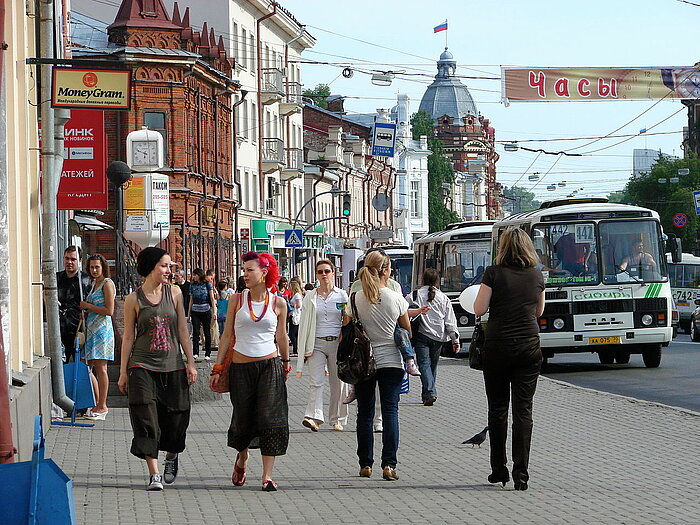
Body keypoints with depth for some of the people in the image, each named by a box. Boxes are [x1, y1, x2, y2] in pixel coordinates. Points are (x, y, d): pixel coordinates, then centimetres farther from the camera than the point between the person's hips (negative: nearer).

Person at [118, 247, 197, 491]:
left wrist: (190, 363, 5)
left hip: (172, 365, 2)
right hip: (143, 366, -2)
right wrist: (123, 372, 1)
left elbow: (182, 331, 8)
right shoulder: (134, 299, -1)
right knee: (147, 418, -10)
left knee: (175, 417, 6)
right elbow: (128, 337, 2)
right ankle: (154, 474, -8)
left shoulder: (174, 293, 5)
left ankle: (171, 457, 35)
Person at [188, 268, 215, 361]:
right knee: (195, 332, -7)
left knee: (207, 332, 1)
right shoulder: (192, 286, 9)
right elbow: (191, 300, 13)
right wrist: (188, 313, 11)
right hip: (195, 311, 2)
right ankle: (196, 354, -9)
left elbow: (212, 298, 0)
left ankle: (208, 354, 7)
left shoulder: (207, 284, 1)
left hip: (206, 311, -2)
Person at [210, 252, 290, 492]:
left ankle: (267, 475, -5)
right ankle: (242, 457, 36)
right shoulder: (237, 301, 2)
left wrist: (285, 365, 22)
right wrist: (217, 368, 2)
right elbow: (227, 335, 5)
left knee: (270, 418, -9)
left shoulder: (278, 304, 2)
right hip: (240, 368, 1)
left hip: (270, 366, 0)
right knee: (243, 419, 5)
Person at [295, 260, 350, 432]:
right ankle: (314, 417, -23)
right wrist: (305, 349, 2)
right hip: (317, 344, 0)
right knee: (315, 382, -13)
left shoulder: (342, 296, 4)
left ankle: (337, 420, 15)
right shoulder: (310, 297, 7)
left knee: (338, 384, 5)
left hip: (337, 342, 0)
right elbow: (304, 324, 8)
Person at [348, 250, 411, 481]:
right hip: (391, 361, -1)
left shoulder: (355, 299, -4)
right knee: (390, 411, -2)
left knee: (365, 413, 10)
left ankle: (365, 464, 13)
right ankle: (389, 464, -11)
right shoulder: (396, 298, -6)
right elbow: (407, 330, 5)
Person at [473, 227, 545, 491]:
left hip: (498, 346, -2)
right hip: (529, 346, 2)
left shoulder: (494, 273, -7)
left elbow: (479, 309, -7)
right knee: (523, 409, 1)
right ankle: (521, 474, -5)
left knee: (498, 409, 10)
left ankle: (499, 470, 14)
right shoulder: (537, 275, 4)